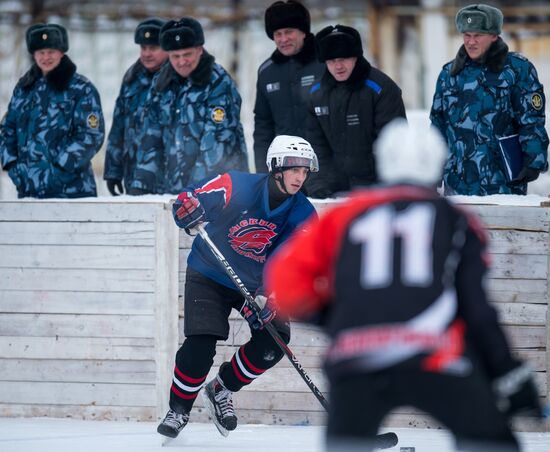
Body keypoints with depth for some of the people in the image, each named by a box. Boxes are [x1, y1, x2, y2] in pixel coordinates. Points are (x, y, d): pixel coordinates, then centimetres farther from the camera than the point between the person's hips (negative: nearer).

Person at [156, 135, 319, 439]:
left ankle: (221, 391, 10)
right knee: (200, 345, -17)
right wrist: (188, 209, -45)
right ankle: (178, 409, 7)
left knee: (274, 339, -14)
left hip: (257, 283, 4)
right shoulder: (236, 187, -23)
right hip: (210, 275, -4)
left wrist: (269, 300, -33)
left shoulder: (304, 216, -14)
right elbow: (187, 201, -20)